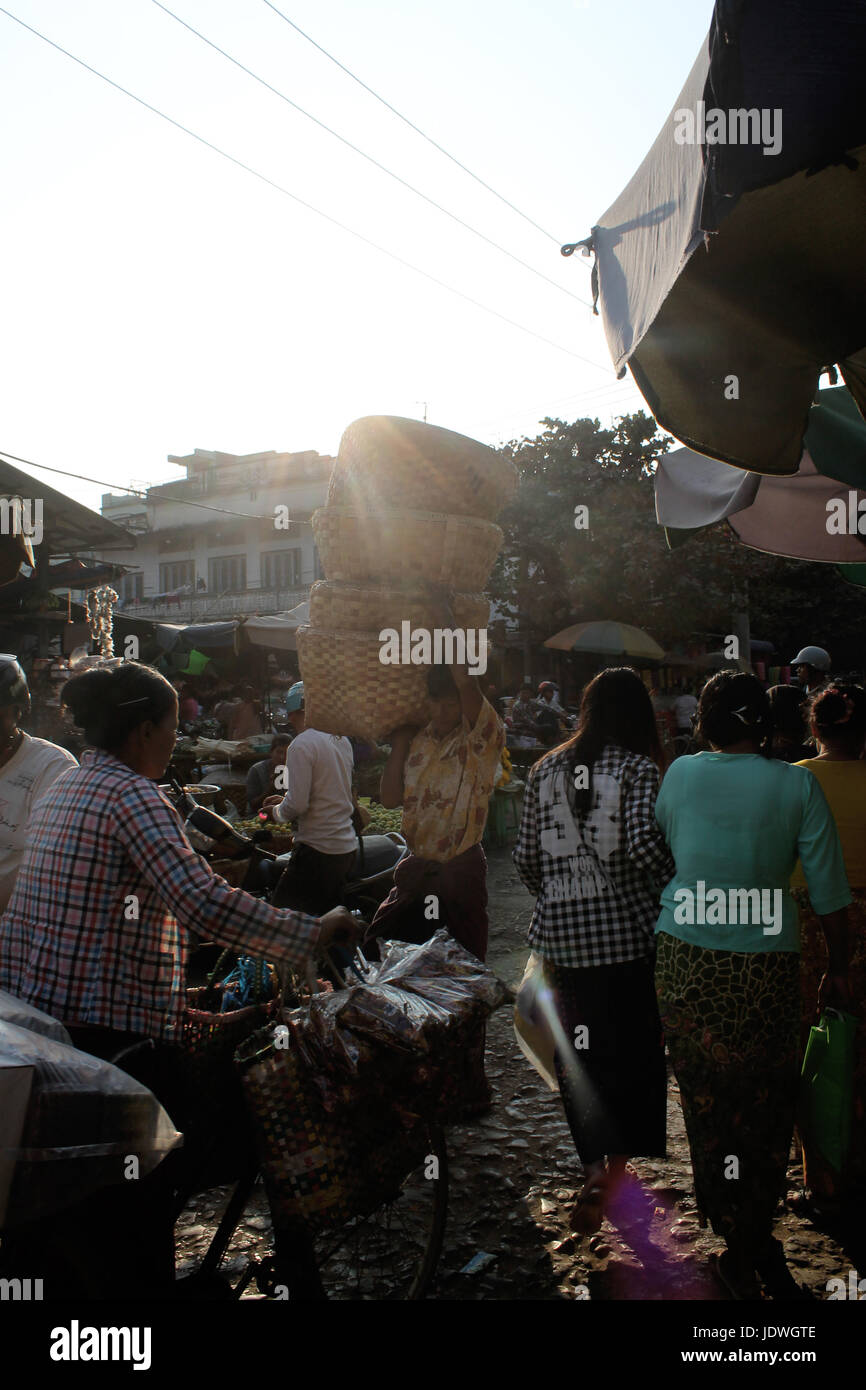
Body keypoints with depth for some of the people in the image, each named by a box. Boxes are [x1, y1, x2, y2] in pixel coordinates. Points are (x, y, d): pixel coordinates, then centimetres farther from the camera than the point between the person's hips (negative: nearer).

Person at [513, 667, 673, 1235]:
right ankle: (623, 1167, 11)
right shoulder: (638, 769, -6)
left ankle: (594, 1167, 20)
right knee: (634, 1050, 10)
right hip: (623, 928, -3)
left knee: (576, 1053, 13)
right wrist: (676, 878, -1)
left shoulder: (546, 769, 7)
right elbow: (643, 842, -20)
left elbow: (526, 857, 8)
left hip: (559, 932, 4)